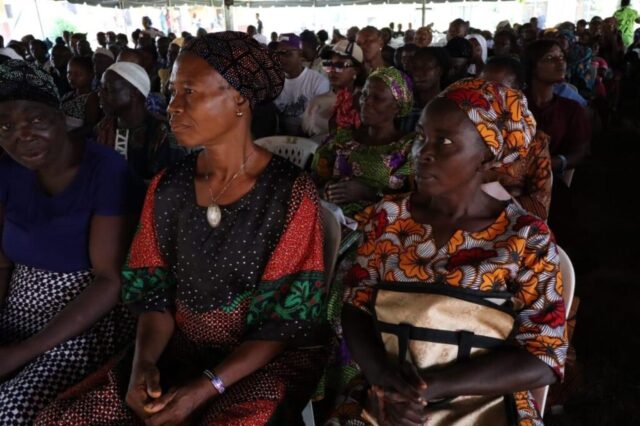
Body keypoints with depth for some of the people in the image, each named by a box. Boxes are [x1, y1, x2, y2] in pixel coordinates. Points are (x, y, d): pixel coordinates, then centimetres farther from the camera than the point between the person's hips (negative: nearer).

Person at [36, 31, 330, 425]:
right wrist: (144, 362, -14)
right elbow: (155, 290, 4)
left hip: (268, 360, -3)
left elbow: (286, 319, -12)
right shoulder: (167, 187, 0)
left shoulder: (290, 193, -14)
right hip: (181, 348, 4)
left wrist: (206, 387, -19)